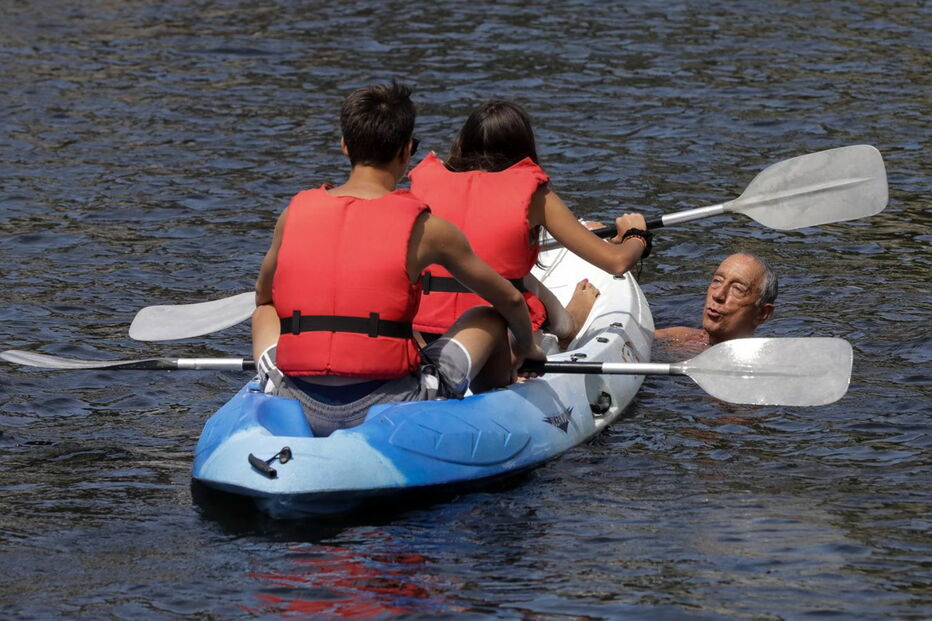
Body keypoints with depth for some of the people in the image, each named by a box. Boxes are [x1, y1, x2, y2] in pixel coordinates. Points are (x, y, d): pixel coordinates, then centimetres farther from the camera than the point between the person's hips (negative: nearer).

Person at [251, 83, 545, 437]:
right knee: (490, 319, 21)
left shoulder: (294, 213, 6)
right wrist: (526, 349, 35)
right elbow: (510, 300, 14)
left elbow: (264, 300, 26)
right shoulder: (424, 228, -2)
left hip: (300, 410, 3)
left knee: (265, 313, 33)